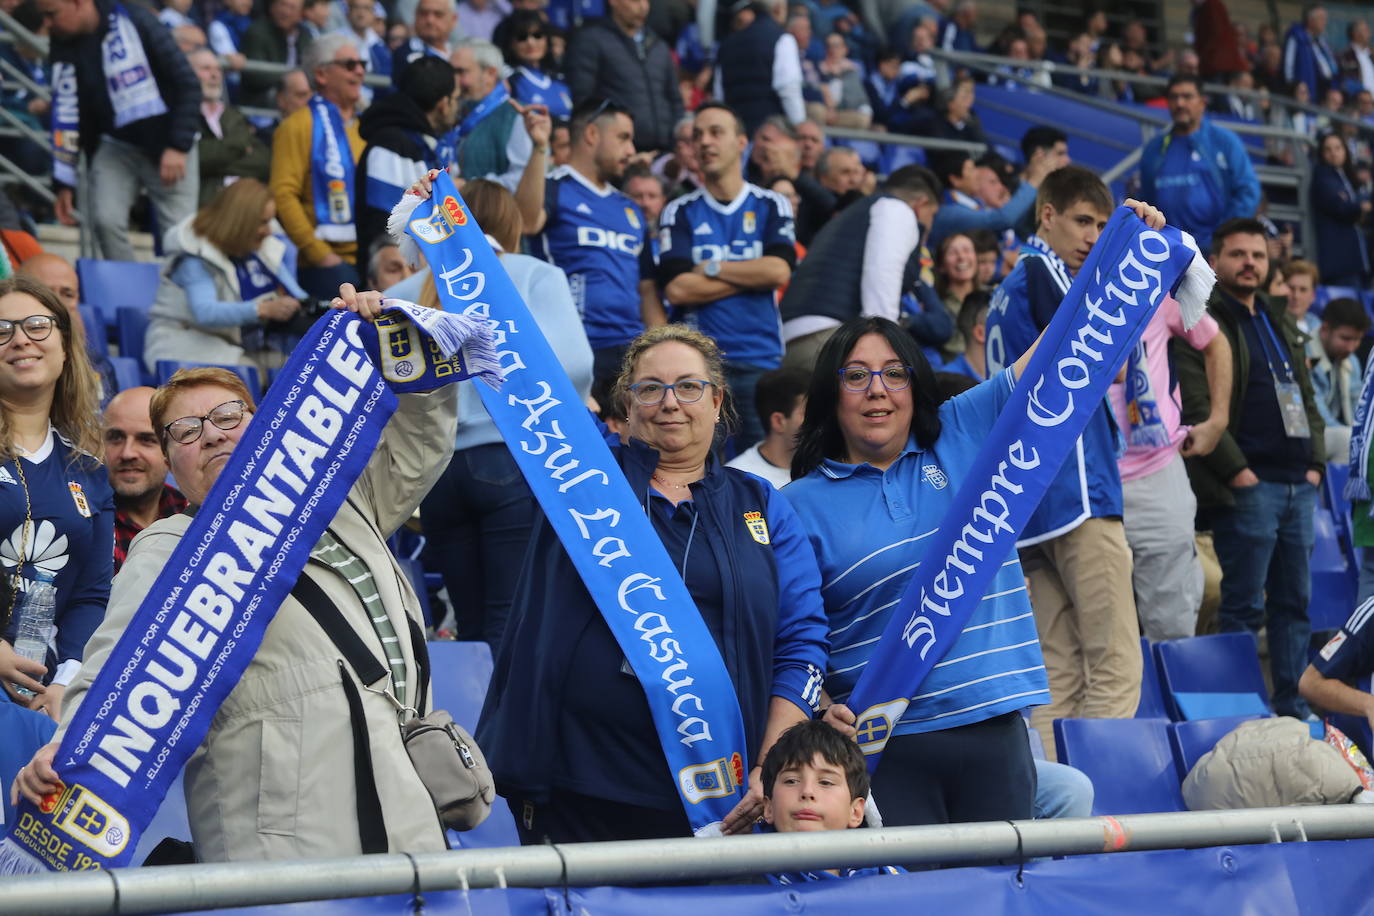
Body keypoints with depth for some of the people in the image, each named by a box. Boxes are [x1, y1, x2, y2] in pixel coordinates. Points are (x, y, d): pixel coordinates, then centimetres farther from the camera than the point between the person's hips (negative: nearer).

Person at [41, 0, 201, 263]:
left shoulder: (136, 22, -17)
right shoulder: (63, 47, -3)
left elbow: (187, 84, -14)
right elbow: (64, 116, 1)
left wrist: (178, 147, -19)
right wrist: (63, 184, -2)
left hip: (169, 144, -4)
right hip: (115, 145, 4)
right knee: (105, 221, -18)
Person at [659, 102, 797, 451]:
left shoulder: (772, 207, 10)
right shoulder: (680, 212, 8)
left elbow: (779, 271, -7)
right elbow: (676, 288, -6)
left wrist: (711, 268, -4)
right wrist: (753, 275, -3)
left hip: (760, 359, 1)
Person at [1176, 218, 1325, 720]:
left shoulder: (1280, 322, 21)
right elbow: (1197, 407, -13)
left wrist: (1315, 461, 9)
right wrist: (1236, 471, -16)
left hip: (1298, 485, 7)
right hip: (1247, 486, -7)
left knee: (1294, 602, 9)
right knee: (1244, 605, -6)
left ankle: (1293, 709, 14)